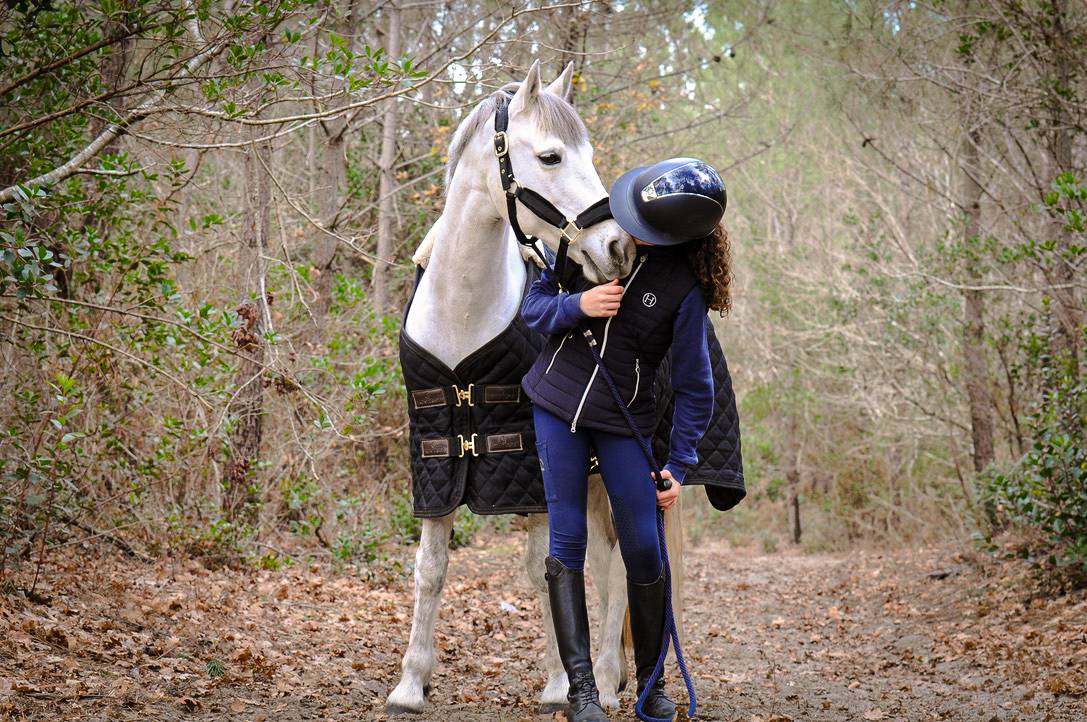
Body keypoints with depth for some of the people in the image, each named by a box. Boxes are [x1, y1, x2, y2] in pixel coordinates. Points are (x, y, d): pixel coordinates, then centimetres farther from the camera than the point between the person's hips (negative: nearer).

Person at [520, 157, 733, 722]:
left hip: (624, 421, -2)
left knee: (644, 549, -3)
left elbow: (694, 385, -5)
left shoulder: (685, 287, -13)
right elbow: (532, 305, 2)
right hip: (554, 404, 2)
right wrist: (576, 305, -19)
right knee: (565, 542, -3)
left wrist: (678, 465, -7)